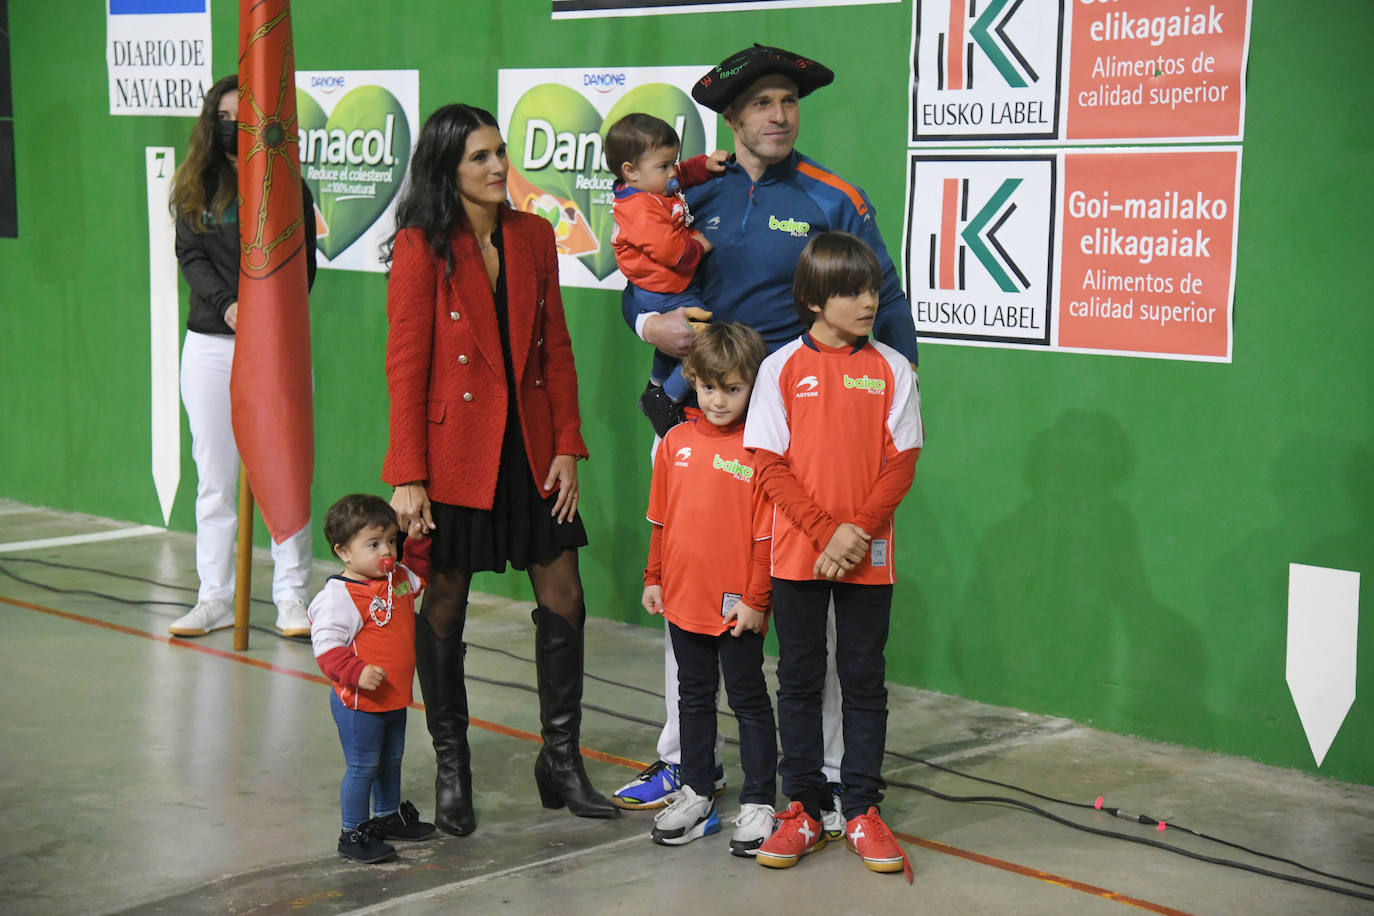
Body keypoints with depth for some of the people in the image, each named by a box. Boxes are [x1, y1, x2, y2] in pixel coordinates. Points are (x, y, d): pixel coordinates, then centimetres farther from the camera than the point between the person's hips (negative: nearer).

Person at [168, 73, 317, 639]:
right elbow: (191, 257, 1)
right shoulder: (196, 187, 9)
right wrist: (227, 306, -16)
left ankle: (291, 599, 6)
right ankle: (214, 599, 14)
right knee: (214, 478, 6)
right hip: (209, 343, 2)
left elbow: (301, 264, -2)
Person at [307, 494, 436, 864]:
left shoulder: (401, 578, 3)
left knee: (391, 760, 23)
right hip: (358, 703, -8)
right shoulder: (338, 597, -22)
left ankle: (388, 817, 42)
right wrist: (357, 672, -38)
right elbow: (327, 646, -26)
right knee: (362, 767, 0)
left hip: (394, 697, 8)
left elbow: (426, 576, 25)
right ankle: (353, 833, 13)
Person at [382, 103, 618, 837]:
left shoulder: (533, 237, 7)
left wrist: (567, 445, 2)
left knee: (563, 597, 5)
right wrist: (407, 477, -14)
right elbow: (405, 366, -10)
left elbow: (557, 349, 9)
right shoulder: (421, 246, -8)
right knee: (443, 606, 6)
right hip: (453, 451, -5)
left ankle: (560, 759, 19)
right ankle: (451, 769, 20)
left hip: (529, 446, 5)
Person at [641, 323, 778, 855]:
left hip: (738, 606, -5)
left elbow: (767, 532, -10)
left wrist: (756, 598, -12)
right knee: (694, 696, 17)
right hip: (683, 597, 5)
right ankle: (696, 792, 30)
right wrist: (653, 578, 12)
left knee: (748, 698, 6)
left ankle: (758, 803, 14)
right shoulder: (676, 442, 4)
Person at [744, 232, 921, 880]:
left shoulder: (892, 369, 1)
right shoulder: (782, 368, -2)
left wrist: (858, 530, -15)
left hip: (868, 557, 1)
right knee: (799, 680, 8)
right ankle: (803, 809, 18)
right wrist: (826, 532, -13)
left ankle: (862, 810, 17)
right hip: (798, 553, 0)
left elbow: (902, 463, -2)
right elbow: (770, 463, -5)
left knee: (864, 681, 7)